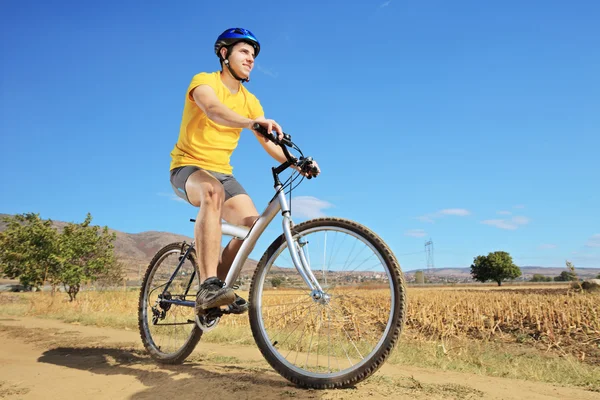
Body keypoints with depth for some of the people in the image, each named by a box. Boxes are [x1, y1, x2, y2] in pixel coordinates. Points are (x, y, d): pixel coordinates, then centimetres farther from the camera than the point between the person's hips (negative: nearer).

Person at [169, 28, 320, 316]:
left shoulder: (249, 100, 7)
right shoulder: (204, 81, -10)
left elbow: (269, 144, 0)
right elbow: (213, 110, -34)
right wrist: (253, 122, -52)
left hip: (222, 171, 6)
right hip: (188, 166, -6)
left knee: (251, 223, -14)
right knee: (213, 192, -39)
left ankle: (219, 286, 6)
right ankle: (208, 286, -42)